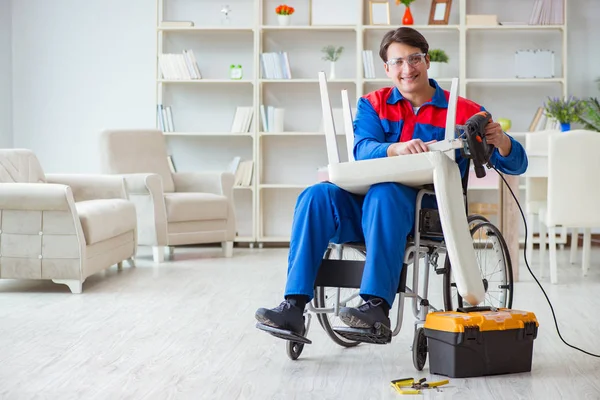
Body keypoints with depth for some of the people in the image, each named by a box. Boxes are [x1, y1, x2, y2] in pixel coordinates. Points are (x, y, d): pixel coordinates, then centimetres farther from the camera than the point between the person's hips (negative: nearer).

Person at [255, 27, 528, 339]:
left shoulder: (464, 112, 6)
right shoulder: (373, 104, 13)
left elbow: (516, 165, 2)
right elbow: (362, 150, -8)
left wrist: (501, 142, -22)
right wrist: (397, 148, -31)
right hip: (367, 208, 3)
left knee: (384, 193, -35)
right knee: (316, 196, -24)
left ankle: (378, 306, -40)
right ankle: (294, 307, -30)